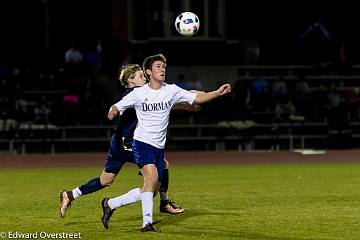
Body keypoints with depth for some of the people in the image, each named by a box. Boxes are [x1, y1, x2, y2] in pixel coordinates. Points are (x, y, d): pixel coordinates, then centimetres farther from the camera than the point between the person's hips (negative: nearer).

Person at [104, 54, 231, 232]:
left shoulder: (171, 90, 2)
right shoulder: (138, 93, -4)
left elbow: (197, 98, -3)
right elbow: (117, 107, 2)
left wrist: (218, 93, -17)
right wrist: (113, 112, -22)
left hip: (159, 147, 5)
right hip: (142, 142, -5)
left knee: (152, 190, 6)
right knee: (152, 176, -27)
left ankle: (110, 204, 21)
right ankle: (147, 223, -24)